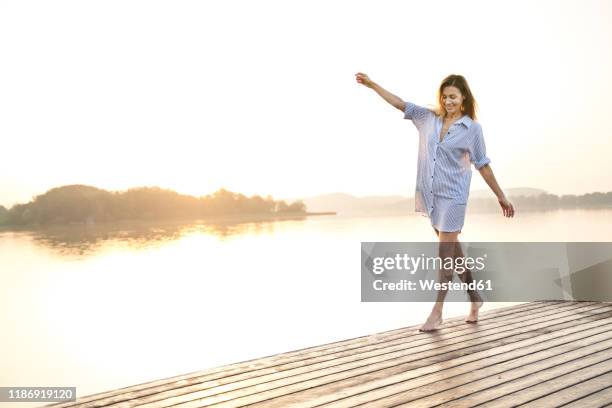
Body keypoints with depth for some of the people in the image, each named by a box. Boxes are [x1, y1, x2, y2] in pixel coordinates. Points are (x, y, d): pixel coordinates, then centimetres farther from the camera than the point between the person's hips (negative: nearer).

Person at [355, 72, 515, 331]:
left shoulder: (472, 128, -3)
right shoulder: (428, 118, 6)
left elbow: (483, 165, 2)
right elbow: (400, 104, 6)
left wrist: (501, 197, 5)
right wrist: (372, 85, 1)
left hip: (452, 196, -4)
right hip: (430, 195, 4)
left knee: (445, 253, -4)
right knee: (453, 251, 13)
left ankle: (437, 313, 4)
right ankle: (474, 299, 30)